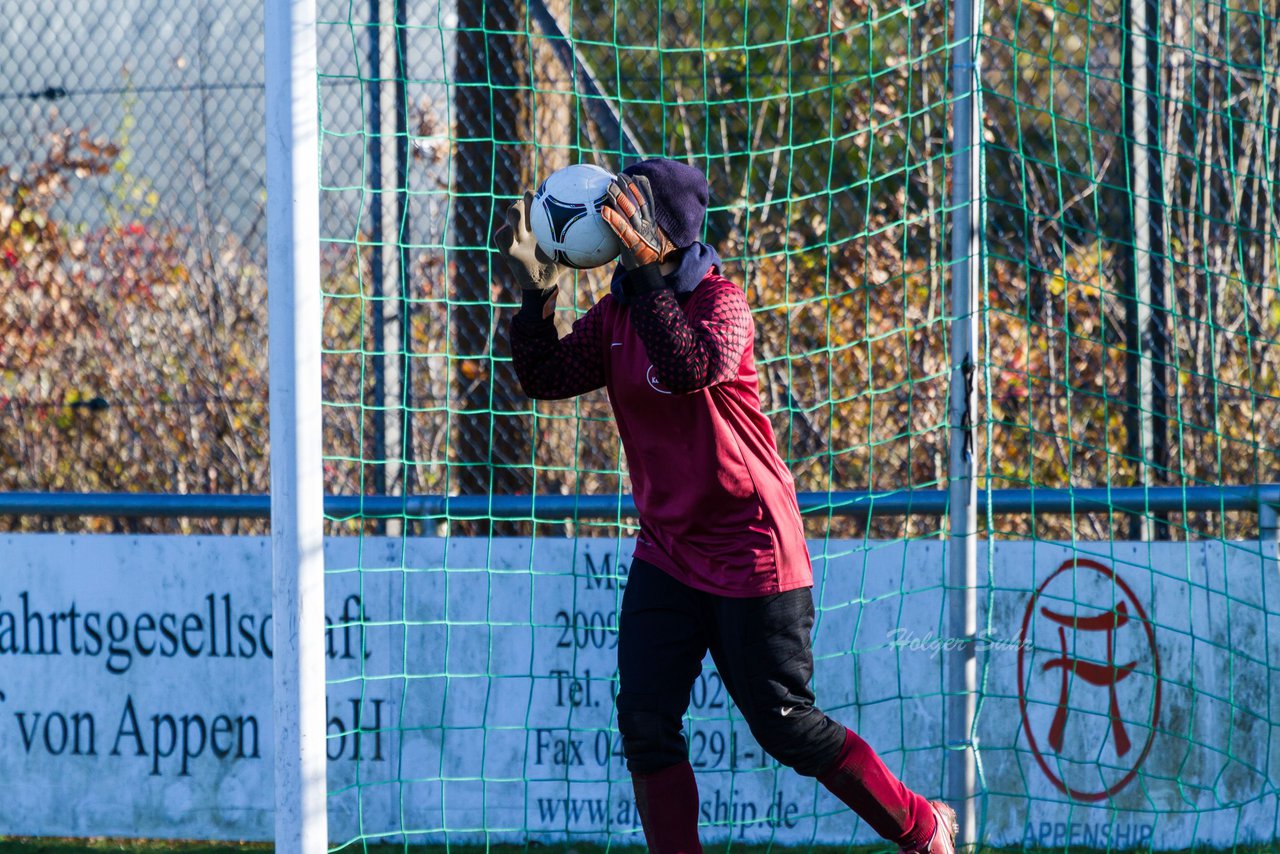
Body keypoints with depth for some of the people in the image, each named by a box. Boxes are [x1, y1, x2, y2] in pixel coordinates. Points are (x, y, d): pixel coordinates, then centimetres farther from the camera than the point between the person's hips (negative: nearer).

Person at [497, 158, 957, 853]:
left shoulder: (719, 301, -14)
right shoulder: (617, 312, 6)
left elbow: (695, 368, -34)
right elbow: (544, 377, -2)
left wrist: (645, 273, -38)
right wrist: (536, 290, -13)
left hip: (751, 553, -7)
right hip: (666, 554, 7)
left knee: (786, 726, -1)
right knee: (645, 722, -5)